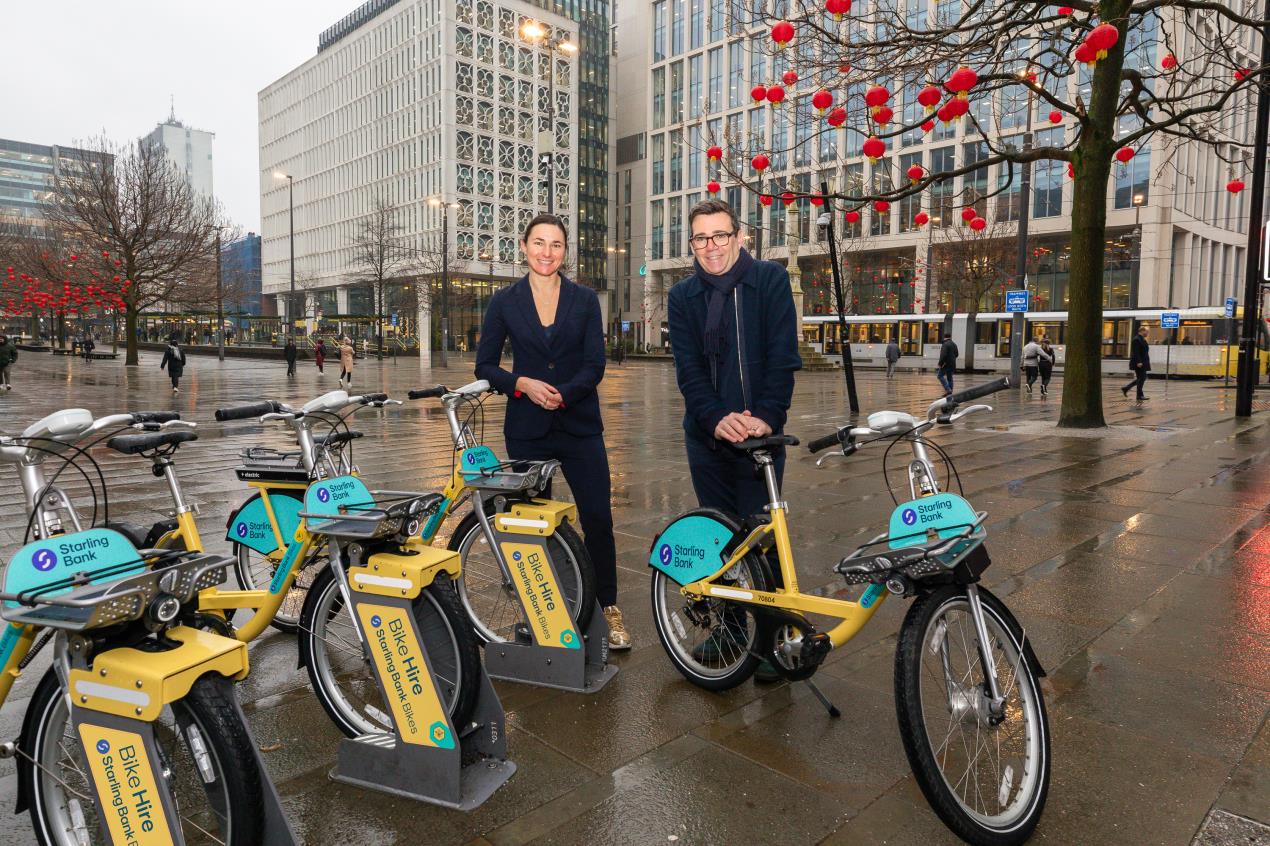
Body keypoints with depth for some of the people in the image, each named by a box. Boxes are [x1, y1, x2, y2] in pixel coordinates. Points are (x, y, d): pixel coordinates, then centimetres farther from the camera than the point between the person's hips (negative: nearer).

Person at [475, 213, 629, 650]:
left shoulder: (585, 300, 4)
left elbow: (595, 365, -3)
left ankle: (609, 608, 15)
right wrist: (523, 384, -15)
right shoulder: (505, 301, 4)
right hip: (527, 429, 0)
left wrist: (563, 394, -20)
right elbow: (485, 365, 3)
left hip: (580, 425, 0)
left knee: (598, 518, -3)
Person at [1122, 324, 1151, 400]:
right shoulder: (1137, 339, -15)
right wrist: (1138, 362, -25)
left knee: (1141, 378, 11)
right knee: (1141, 378, -5)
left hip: (1142, 363, 10)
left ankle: (1125, 389, 16)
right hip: (1139, 363, -10)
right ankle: (1140, 396, 0)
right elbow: (1135, 352, -21)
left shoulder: (1141, 339, 17)